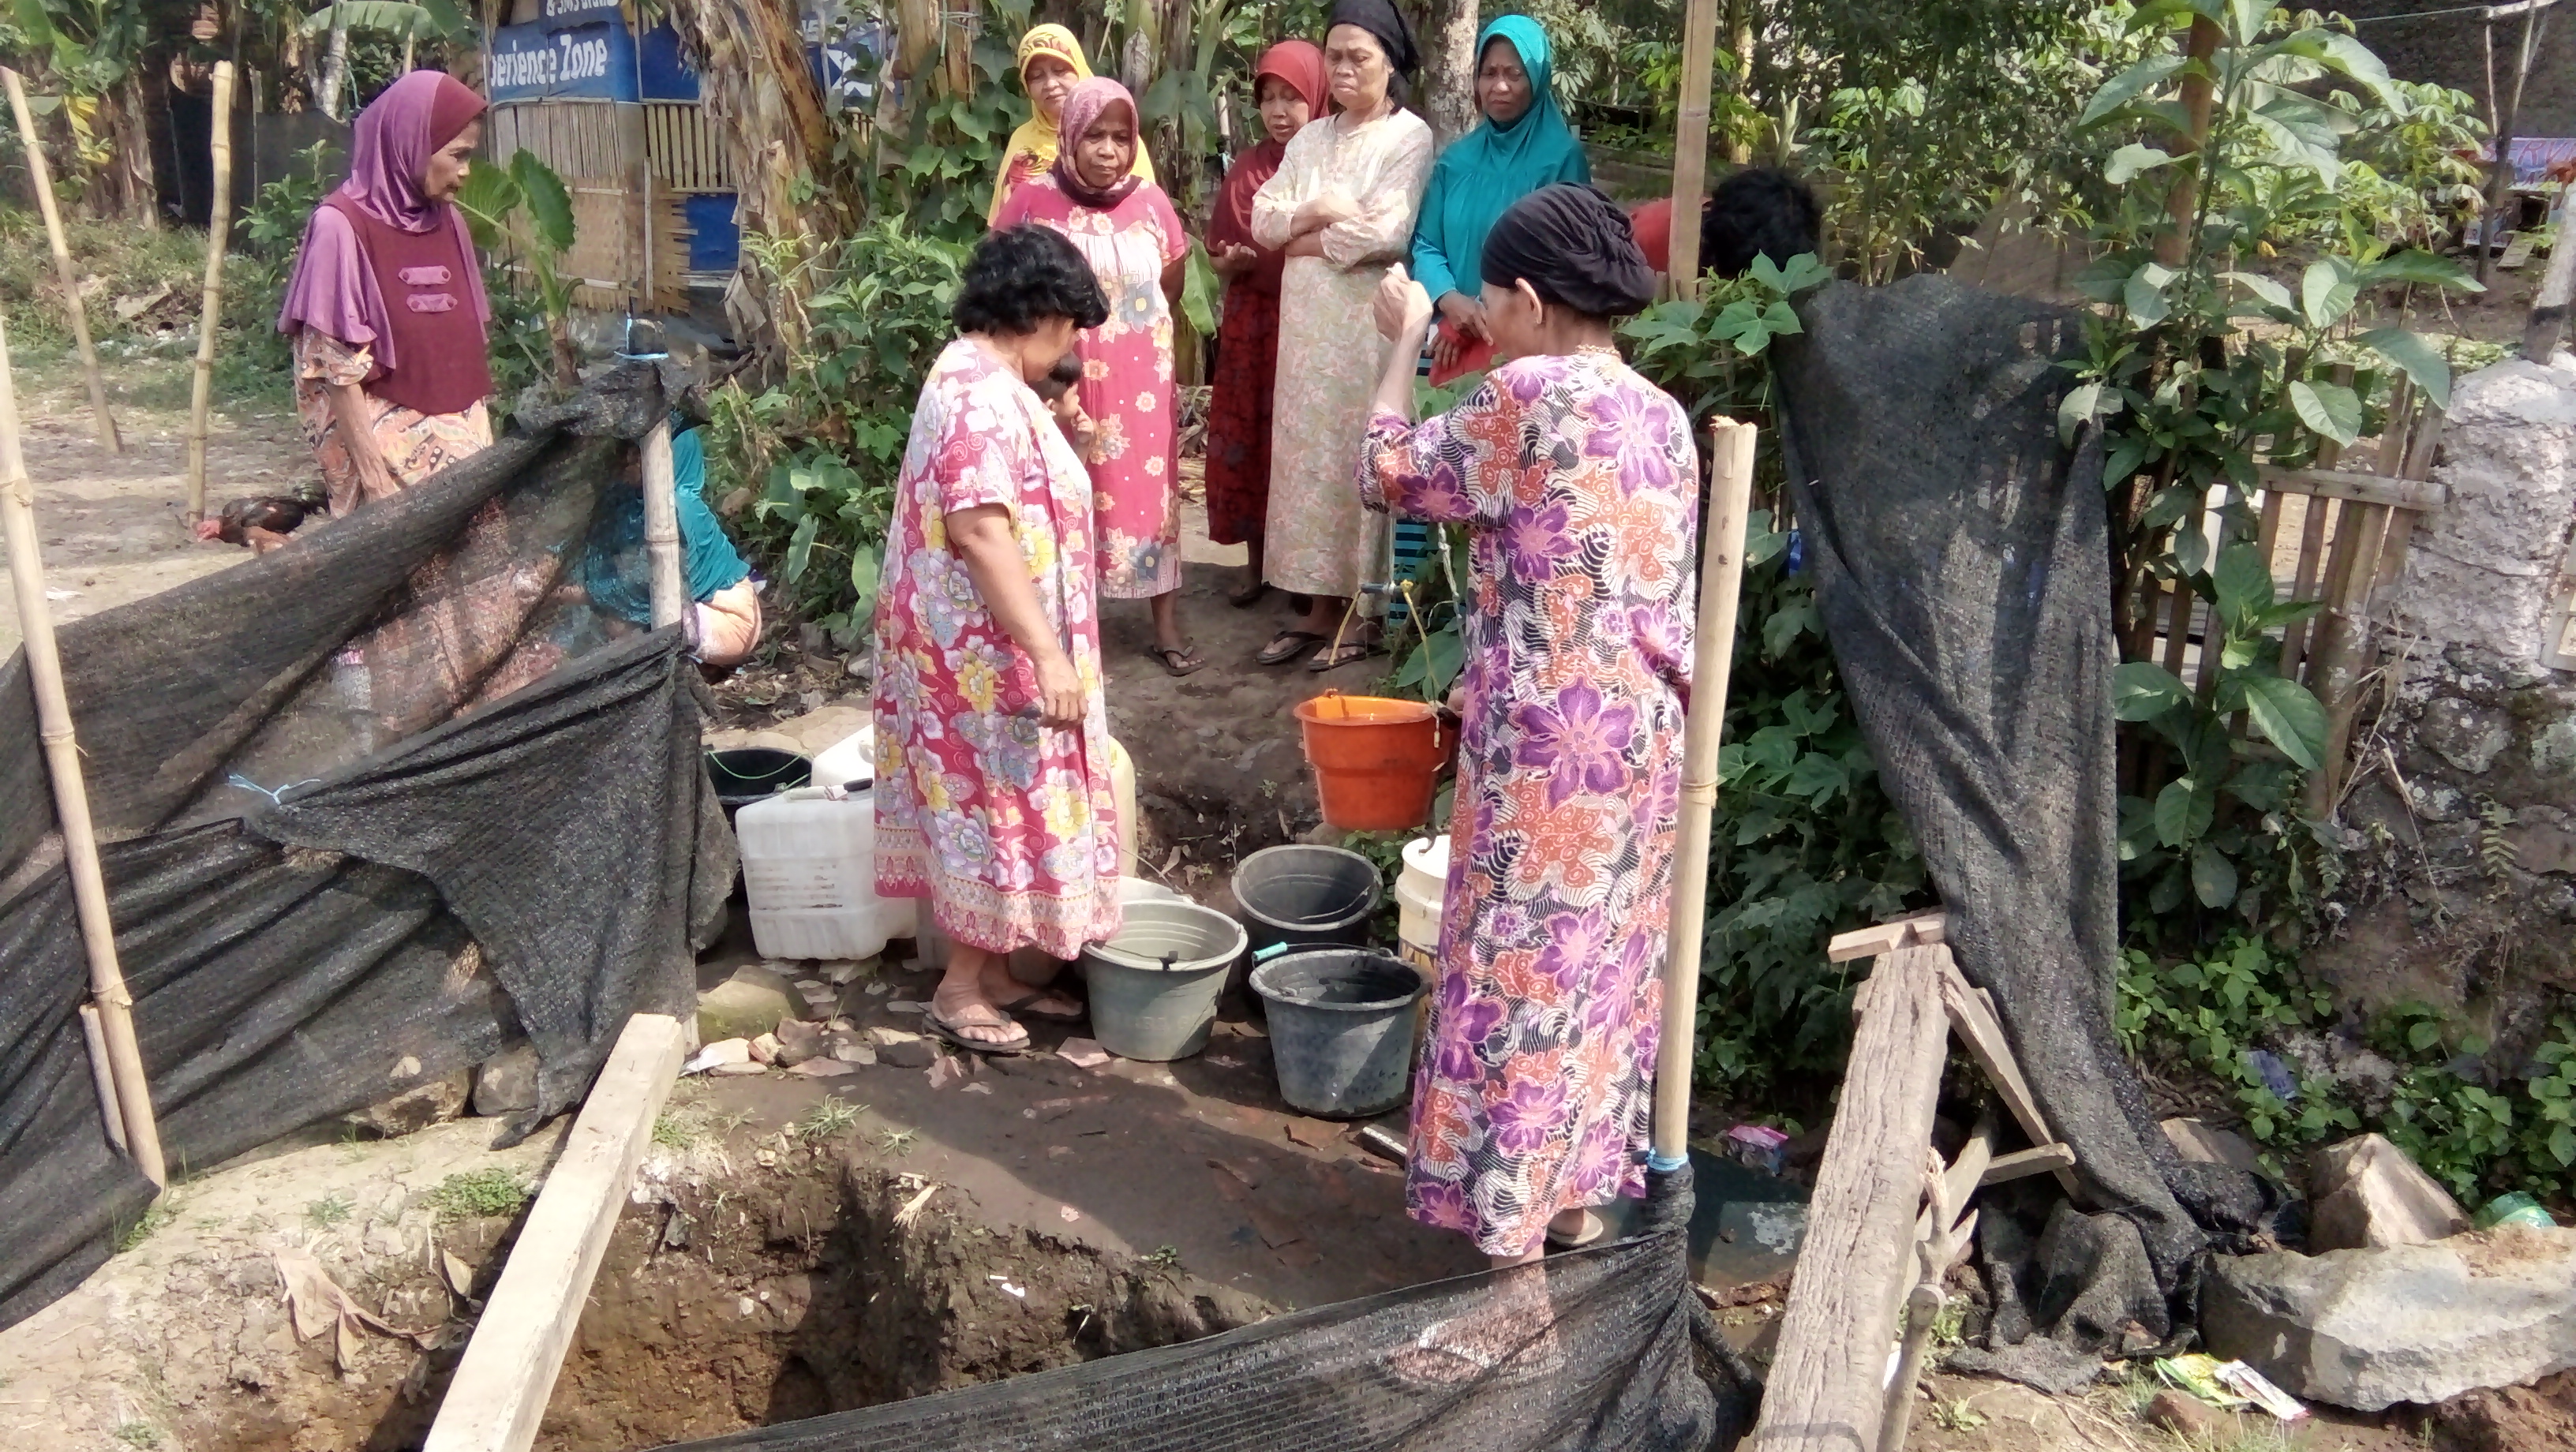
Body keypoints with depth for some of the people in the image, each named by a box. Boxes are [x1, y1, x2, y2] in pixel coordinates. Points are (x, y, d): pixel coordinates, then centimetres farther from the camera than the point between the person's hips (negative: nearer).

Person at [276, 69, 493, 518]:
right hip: (383, 430, -6)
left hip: (455, 429, 6)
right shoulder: (341, 225, -9)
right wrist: (372, 473, -15)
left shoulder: (447, 219, 10)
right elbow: (337, 366, -12)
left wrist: (479, 430, 12)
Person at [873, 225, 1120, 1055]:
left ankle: (992, 972, 28)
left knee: (994, 809, 17)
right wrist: (1048, 653, -31)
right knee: (995, 810, 1)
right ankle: (960, 992, 14)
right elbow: (982, 531, -29)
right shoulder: (982, 396, -21)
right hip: (985, 654, -11)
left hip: (988, 647, 11)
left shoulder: (979, 380, 12)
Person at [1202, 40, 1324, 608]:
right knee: (1248, 442, 6)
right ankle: (1257, 560, 19)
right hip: (1251, 327, 4)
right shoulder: (1245, 170, 7)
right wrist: (1234, 260, -11)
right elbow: (1218, 257, 11)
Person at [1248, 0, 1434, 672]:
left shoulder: (1409, 136, -3)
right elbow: (1263, 220, 7)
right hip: (1308, 320, 6)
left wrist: (1307, 239, -4)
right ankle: (1320, 605, 14)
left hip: (1368, 320, -6)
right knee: (1311, 457, 7)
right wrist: (1320, 211, -10)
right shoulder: (1311, 139, 15)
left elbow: (1389, 233, -16)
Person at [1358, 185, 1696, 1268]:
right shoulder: (1664, 416, 9)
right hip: (1645, 726, 8)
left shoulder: (1527, 396, -14)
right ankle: (1580, 1194, 31)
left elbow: (1389, 474, -3)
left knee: (1519, 965, 2)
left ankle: (1511, 1228, 12)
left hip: (1547, 735, -8)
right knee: (1606, 957, 17)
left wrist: (1405, 339, 9)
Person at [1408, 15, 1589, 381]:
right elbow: (1426, 244, 6)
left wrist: (1476, 323, -11)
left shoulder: (1562, 157, -4)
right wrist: (1450, 300, -16)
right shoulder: (1457, 158, 9)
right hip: (1456, 343, 4)